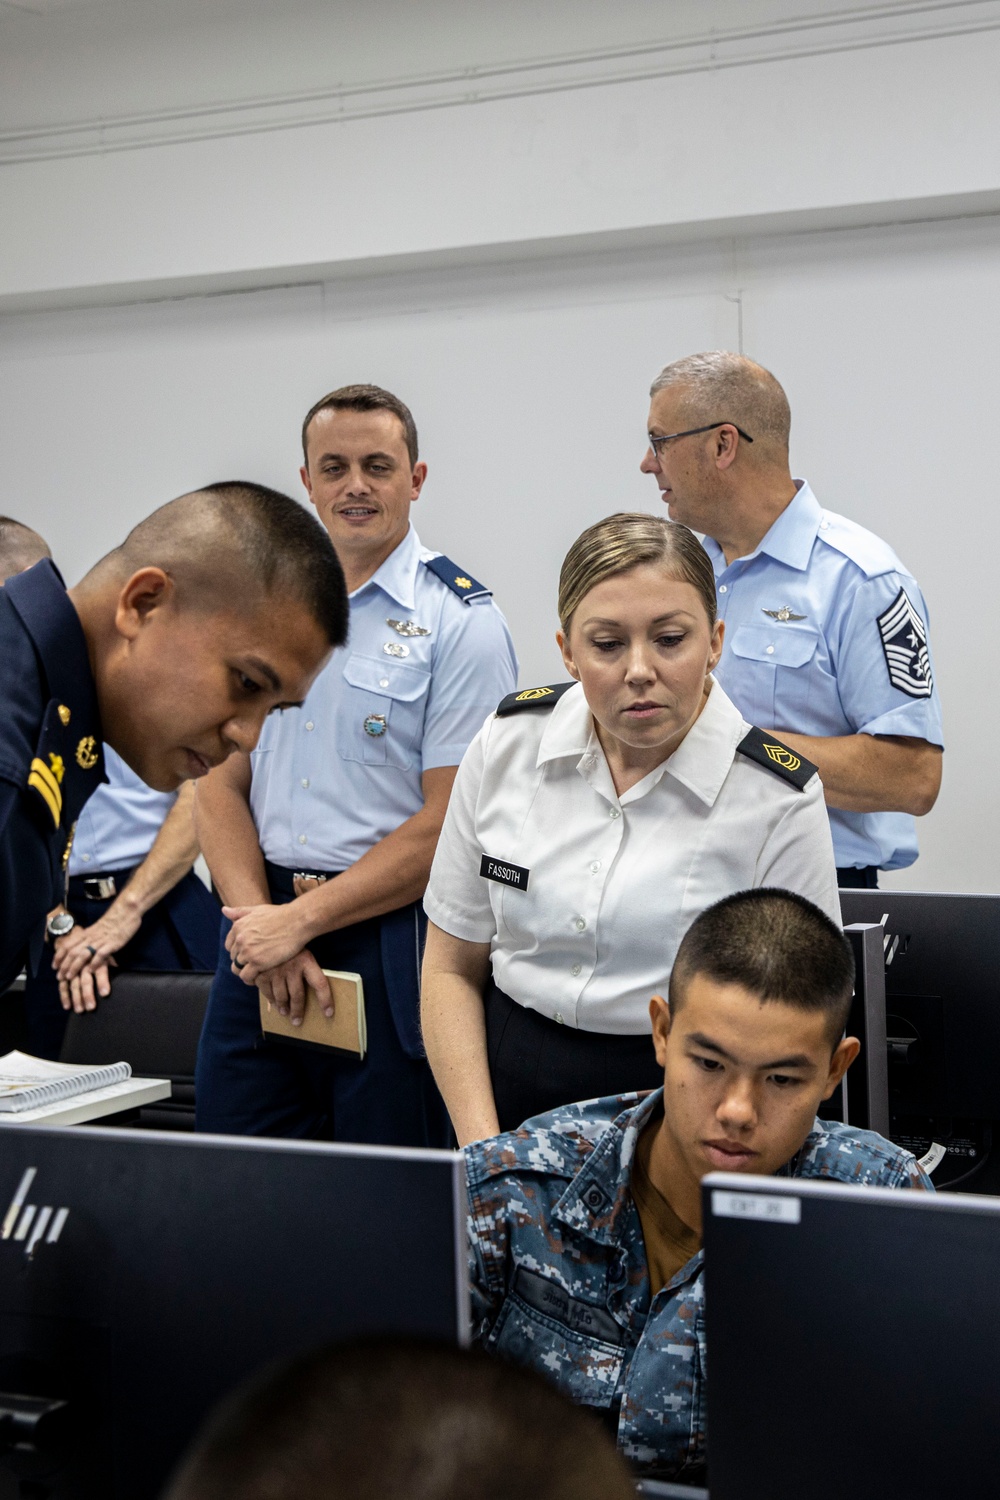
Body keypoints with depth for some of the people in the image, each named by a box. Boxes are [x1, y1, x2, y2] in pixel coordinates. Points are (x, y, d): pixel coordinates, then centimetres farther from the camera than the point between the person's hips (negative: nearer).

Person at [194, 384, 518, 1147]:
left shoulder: (460, 620, -5)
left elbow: (449, 821, -11)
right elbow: (222, 784, 9)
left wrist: (297, 920, -13)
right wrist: (255, 919, -7)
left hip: (388, 937, -5)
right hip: (262, 943, 5)